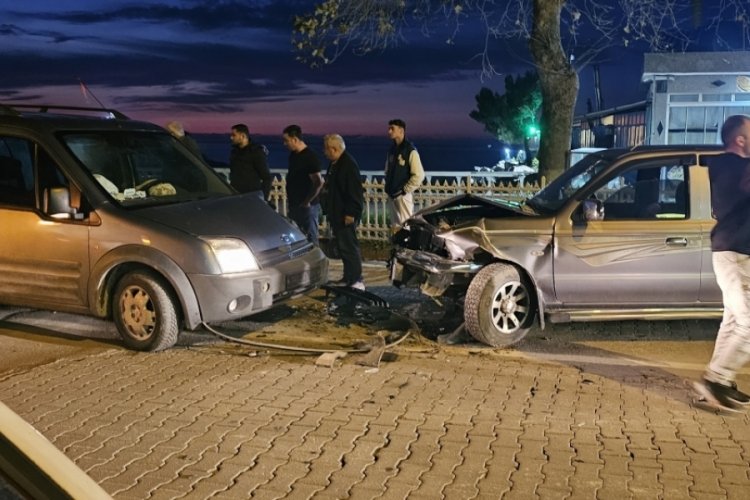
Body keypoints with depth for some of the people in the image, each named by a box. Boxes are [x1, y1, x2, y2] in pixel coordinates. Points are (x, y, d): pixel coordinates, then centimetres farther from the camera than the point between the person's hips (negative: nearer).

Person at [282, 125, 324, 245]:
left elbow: (318, 183, -21)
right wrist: (289, 197, 13)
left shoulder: (310, 157, -17)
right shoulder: (293, 155, 9)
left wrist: (307, 202, -16)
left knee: (310, 239, 0)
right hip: (294, 205, 8)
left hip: (306, 206, -8)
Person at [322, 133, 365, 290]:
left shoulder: (349, 164, -17)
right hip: (336, 214, 10)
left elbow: (355, 191, -21)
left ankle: (357, 280, -4)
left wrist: (350, 213, -23)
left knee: (349, 246, -8)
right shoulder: (334, 164, 14)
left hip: (346, 215, -10)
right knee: (342, 246, 15)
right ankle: (348, 277, 23)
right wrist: (329, 211, 21)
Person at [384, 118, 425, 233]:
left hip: (403, 195, -7)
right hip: (391, 195, 7)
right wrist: (388, 187, 10)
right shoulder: (392, 149, 10)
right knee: (395, 226, 13)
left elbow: (419, 175, -16)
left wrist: (405, 190, -14)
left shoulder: (410, 150, -13)